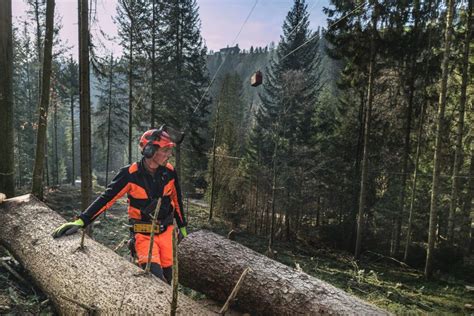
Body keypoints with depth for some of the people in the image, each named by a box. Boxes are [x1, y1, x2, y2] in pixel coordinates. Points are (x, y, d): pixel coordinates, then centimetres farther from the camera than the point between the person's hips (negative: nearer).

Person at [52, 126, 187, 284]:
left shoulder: (169, 172, -6)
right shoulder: (131, 174, -17)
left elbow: (176, 200, 8)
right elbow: (106, 198, -13)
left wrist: (182, 226, 16)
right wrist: (81, 221, -21)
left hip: (166, 231, 3)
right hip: (143, 233, -3)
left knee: (167, 275, 7)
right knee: (155, 274, -20)